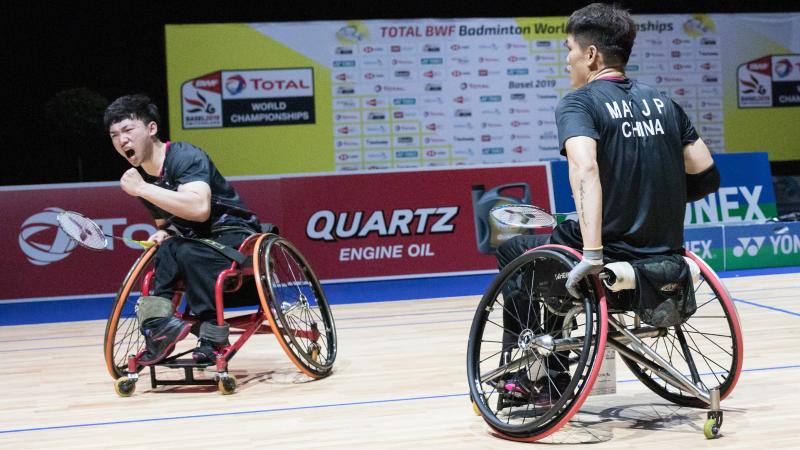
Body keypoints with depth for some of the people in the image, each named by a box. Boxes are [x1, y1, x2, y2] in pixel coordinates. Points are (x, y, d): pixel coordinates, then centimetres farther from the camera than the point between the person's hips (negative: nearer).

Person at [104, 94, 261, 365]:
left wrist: (143, 189, -30)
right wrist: (164, 233, -5)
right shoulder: (139, 176, 6)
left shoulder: (185, 157, -18)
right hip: (194, 241, 7)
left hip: (233, 235, -7)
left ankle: (212, 334, -25)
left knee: (188, 252, -33)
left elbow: (199, 208, -36)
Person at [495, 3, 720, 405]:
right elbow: (707, 177, 10)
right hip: (667, 257, 7)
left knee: (511, 252, 22)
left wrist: (591, 254, -32)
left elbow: (585, 170, -27)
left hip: (611, 255, -6)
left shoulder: (578, 103, -8)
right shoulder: (662, 101, 10)